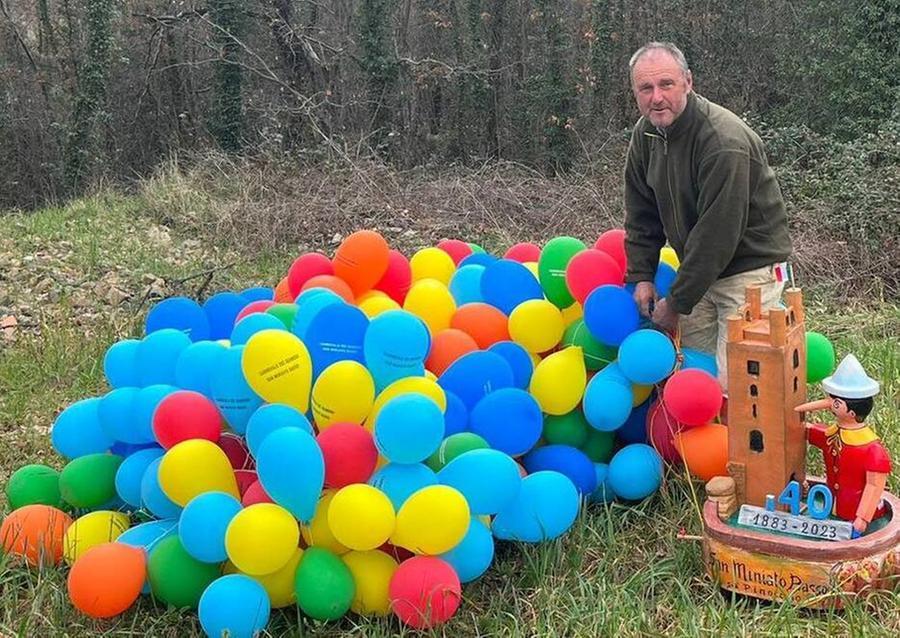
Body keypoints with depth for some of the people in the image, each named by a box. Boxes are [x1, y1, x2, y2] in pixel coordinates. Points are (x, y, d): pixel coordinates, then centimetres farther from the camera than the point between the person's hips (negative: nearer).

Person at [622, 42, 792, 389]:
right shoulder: (645, 133, 0)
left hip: (750, 266, -7)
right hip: (700, 269, 7)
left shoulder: (725, 141, -26)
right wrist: (641, 275, 0)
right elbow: (642, 214, 9)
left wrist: (677, 302, -21)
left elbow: (716, 234, -26)